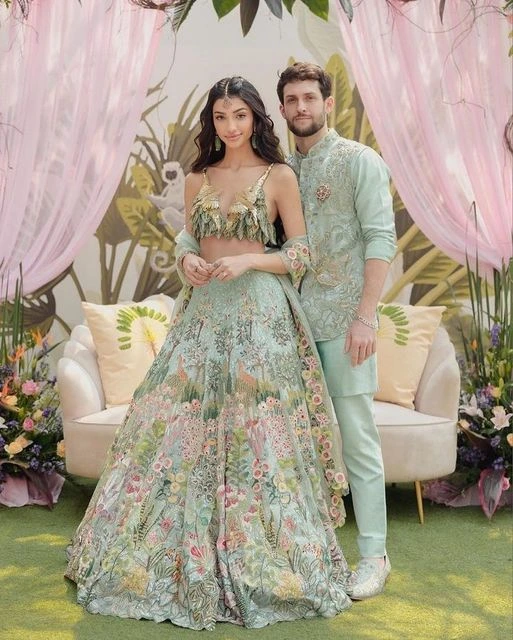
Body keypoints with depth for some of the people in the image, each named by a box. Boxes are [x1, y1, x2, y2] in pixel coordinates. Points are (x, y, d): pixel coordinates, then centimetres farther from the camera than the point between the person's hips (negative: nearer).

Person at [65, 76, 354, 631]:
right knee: (179, 425, 2)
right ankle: (181, 558, 16)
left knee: (253, 434, -3)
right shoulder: (197, 178, 13)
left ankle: (258, 561, 11)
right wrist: (187, 259, -5)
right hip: (203, 310, 4)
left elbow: (300, 252, -1)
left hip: (259, 313, -4)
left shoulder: (279, 176, 1)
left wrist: (249, 260, -15)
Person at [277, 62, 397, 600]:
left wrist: (365, 316, -17)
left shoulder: (358, 161, -1)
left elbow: (381, 241, -8)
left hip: (341, 318, -5)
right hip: (292, 317, 6)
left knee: (356, 435, -3)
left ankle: (374, 554, 7)